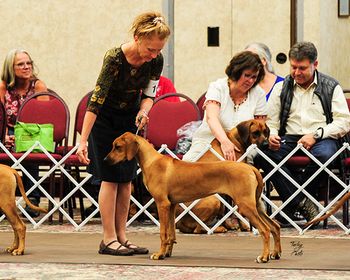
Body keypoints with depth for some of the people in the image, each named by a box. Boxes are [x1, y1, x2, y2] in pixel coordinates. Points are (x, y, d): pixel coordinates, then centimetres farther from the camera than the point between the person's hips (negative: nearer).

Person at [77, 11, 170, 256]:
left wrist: (143, 112, -27)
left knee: (127, 178, 2)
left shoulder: (156, 60, -16)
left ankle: (121, 236, 6)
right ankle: (109, 239, -7)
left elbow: (149, 94, -3)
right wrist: (83, 141, -33)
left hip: (131, 117, 5)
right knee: (110, 177, -9)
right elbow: (96, 100, -31)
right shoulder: (115, 58, -31)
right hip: (105, 118, -5)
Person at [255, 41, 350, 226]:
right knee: (261, 154, -30)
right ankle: (302, 203, -28)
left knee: (324, 155, -40)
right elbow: (270, 121, 14)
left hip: (321, 139, -2)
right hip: (289, 138, 2)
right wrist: (271, 135, -10)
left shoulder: (331, 87, 8)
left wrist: (316, 135, -13)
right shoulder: (281, 88, 16)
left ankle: (291, 204, -21)